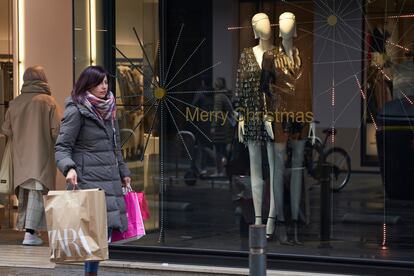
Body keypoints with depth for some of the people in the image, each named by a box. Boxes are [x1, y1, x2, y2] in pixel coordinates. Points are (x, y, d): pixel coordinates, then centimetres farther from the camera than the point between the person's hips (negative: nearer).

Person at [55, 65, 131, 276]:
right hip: (88, 179, -7)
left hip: (110, 179, 7)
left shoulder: (109, 110, 18)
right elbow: (62, 146, -8)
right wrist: (69, 168, -25)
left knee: (106, 230, 2)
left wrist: (123, 173, 29)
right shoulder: (76, 111, -5)